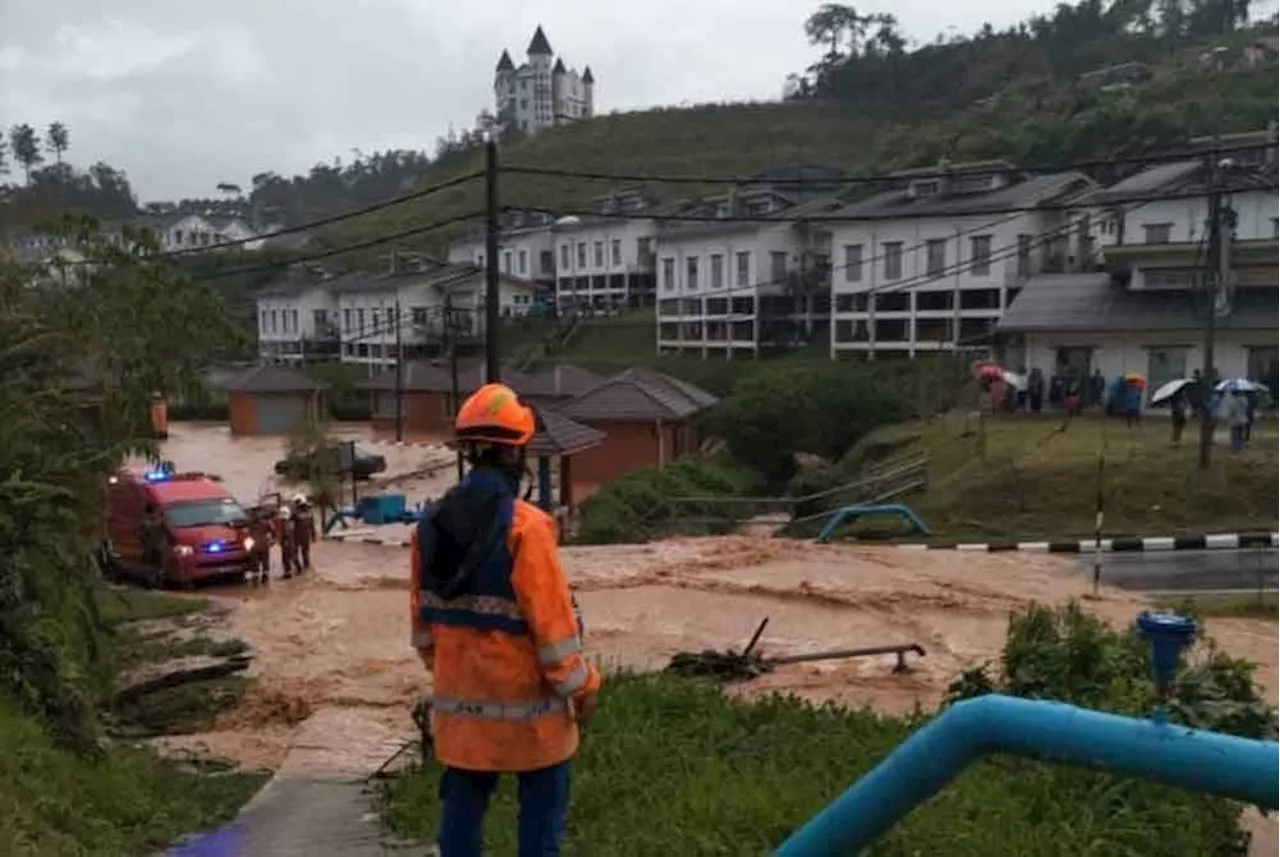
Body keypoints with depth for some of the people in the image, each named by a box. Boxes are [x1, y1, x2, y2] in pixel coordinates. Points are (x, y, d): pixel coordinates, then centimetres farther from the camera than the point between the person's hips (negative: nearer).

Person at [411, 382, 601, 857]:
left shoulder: (431, 524, 1)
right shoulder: (524, 526, -20)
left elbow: (423, 613, 9)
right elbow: (553, 620, -18)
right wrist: (580, 685, -7)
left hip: (461, 695, 6)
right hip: (525, 696, -6)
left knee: (463, 801, 15)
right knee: (542, 802, 8)